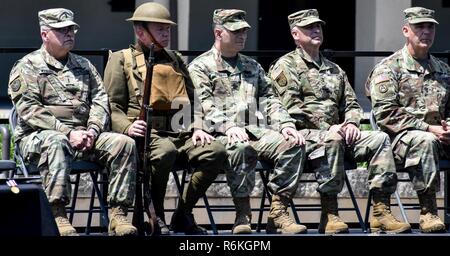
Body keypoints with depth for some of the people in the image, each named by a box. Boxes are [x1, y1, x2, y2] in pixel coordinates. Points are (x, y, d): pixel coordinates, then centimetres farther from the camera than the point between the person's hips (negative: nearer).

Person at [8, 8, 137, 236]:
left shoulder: (84, 66, 21)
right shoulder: (27, 67, 3)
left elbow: (100, 100, 14)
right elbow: (29, 110, -9)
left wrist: (93, 130, -8)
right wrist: (67, 132, -18)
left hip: (82, 137, 5)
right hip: (37, 137, -5)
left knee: (124, 143, -18)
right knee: (55, 143, -40)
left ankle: (118, 215, -21)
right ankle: (58, 216, -46)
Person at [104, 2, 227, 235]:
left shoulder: (174, 60, 27)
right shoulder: (121, 60, 10)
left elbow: (192, 100, 26)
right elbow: (112, 106, 1)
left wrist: (197, 127, 6)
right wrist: (128, 127, -18)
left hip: (181, 132, 5)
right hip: (147, 132, -5)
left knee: (216, 151, -22)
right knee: (165, 151, -39)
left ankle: (183, 215, -8)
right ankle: (154, 217, -18)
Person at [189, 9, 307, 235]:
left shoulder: (252, 67, 27)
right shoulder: (200, 67, 7)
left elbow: (269, 99, 20)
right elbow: (205, 106, -8)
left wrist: (286, 124, 0)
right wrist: (229, 126, -25)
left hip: (253, 131, 5)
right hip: (219, 135, -5)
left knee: (292, 145, -22)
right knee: (242, 148, -39)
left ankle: (277, 214, -19)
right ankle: (243, 214, -28)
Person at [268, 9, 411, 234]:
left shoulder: (334, 70, 26)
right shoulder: (286, 66, 3)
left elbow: (351, 104, 24)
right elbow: (291, 109, -9)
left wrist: (351, 123, -1)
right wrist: (327, 129, -15)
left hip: (336, 132, 7)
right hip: (304, 135, -7)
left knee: (380, 138, -16)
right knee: (332, 140, -39)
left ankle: (381, 212, -23)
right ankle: (329, 215, -37)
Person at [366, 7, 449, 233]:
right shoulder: (388, 68, 1)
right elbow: (385, 114, -9)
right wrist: (428, 128, -15)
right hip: (400, 137, -5)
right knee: (424, 141, -38)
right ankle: (428, 212, -32)